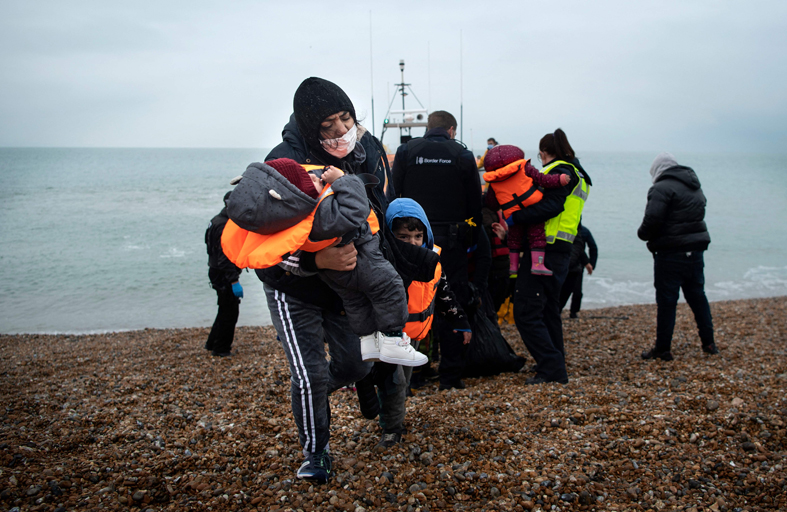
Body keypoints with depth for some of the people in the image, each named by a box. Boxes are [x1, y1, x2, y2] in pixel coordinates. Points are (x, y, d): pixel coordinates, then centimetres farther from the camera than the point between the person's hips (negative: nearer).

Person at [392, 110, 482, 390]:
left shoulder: (406, 151, 3)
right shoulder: (462, 156, 3)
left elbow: (393, 195, 1)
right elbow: (475, 203, 5)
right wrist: (472, 241, 15)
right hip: (451, 240, 0)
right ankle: (451, 375, 9)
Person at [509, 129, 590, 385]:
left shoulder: (559, 172, -8)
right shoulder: (576, 174, 23)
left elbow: (550, 207, -24)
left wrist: (514, 217, -26)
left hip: (545, 252, -11)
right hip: (560, 252, 11)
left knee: (526, 313, -10)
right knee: (549, 310, 20)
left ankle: (552, 369, -11)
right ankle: (556, 368, 28)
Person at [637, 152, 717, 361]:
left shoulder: (662, 188, -13)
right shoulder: (695, 187, 16)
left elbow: (652, 221, -21)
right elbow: (695, 217, 16)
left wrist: (643, 234, -3)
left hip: (672, 253, -8)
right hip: (696, 250, 8)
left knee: (666, 301, -1)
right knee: (697, 296, 18)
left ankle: (663, 349, 5)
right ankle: (708, 342, 24)